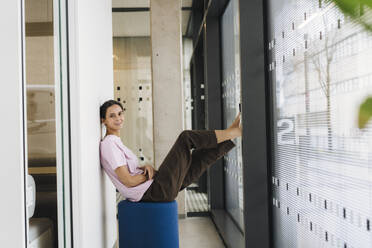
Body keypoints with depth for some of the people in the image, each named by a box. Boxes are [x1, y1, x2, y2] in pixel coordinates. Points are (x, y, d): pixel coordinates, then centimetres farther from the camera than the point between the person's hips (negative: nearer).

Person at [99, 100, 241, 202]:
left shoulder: (115, 141, 18)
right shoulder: (109, 143, -13)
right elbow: (128, 181, -19)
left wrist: (145, 168, 1)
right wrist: (151, 174, -5)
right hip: (155, 192, -10)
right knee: (186, 137, -11)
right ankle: (232, 132, 0)